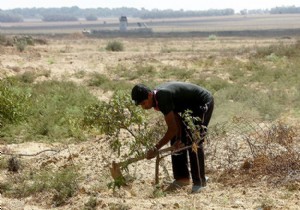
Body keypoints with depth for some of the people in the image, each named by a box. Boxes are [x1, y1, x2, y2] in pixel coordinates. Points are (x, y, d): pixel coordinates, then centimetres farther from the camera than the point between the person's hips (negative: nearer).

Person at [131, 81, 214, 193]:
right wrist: (179, 139, -7)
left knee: (193, 141, -15)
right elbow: (176, 118, 0)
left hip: (203, 103, -10)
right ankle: (182, 177, 10)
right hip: (190, 106, 10)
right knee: (176, 139, 6)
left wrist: (156, 148, -26)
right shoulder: (158, 95, -4)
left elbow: (172, 129, -30)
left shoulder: (163, 98, -32)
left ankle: (200, 182, -9)